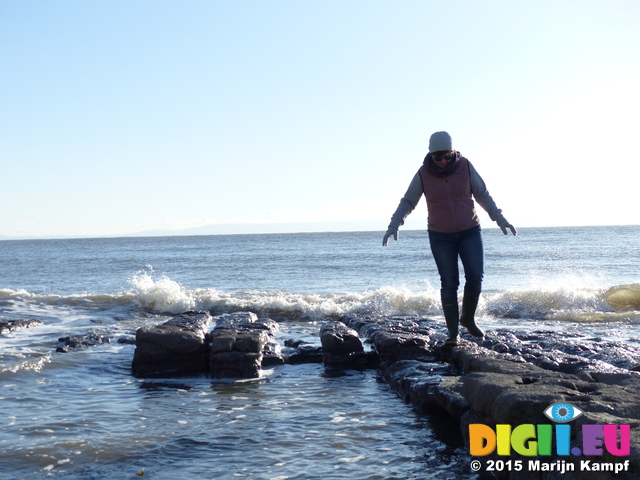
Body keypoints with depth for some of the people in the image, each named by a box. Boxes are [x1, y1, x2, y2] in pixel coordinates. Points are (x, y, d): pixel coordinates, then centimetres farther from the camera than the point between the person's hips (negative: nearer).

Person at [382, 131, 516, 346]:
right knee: (449, 283, -4)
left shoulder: (465, 167, -8)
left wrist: (500, 219, -1)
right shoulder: (423, 174, -9)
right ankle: (453, 332, 3)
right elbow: (407, 202, -2)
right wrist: (393, 226, -14)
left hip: (470, 232, 1)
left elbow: (483, 195, 1)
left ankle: (468, 318, 16)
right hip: (441, 236, -1)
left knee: (475, 276, -7)